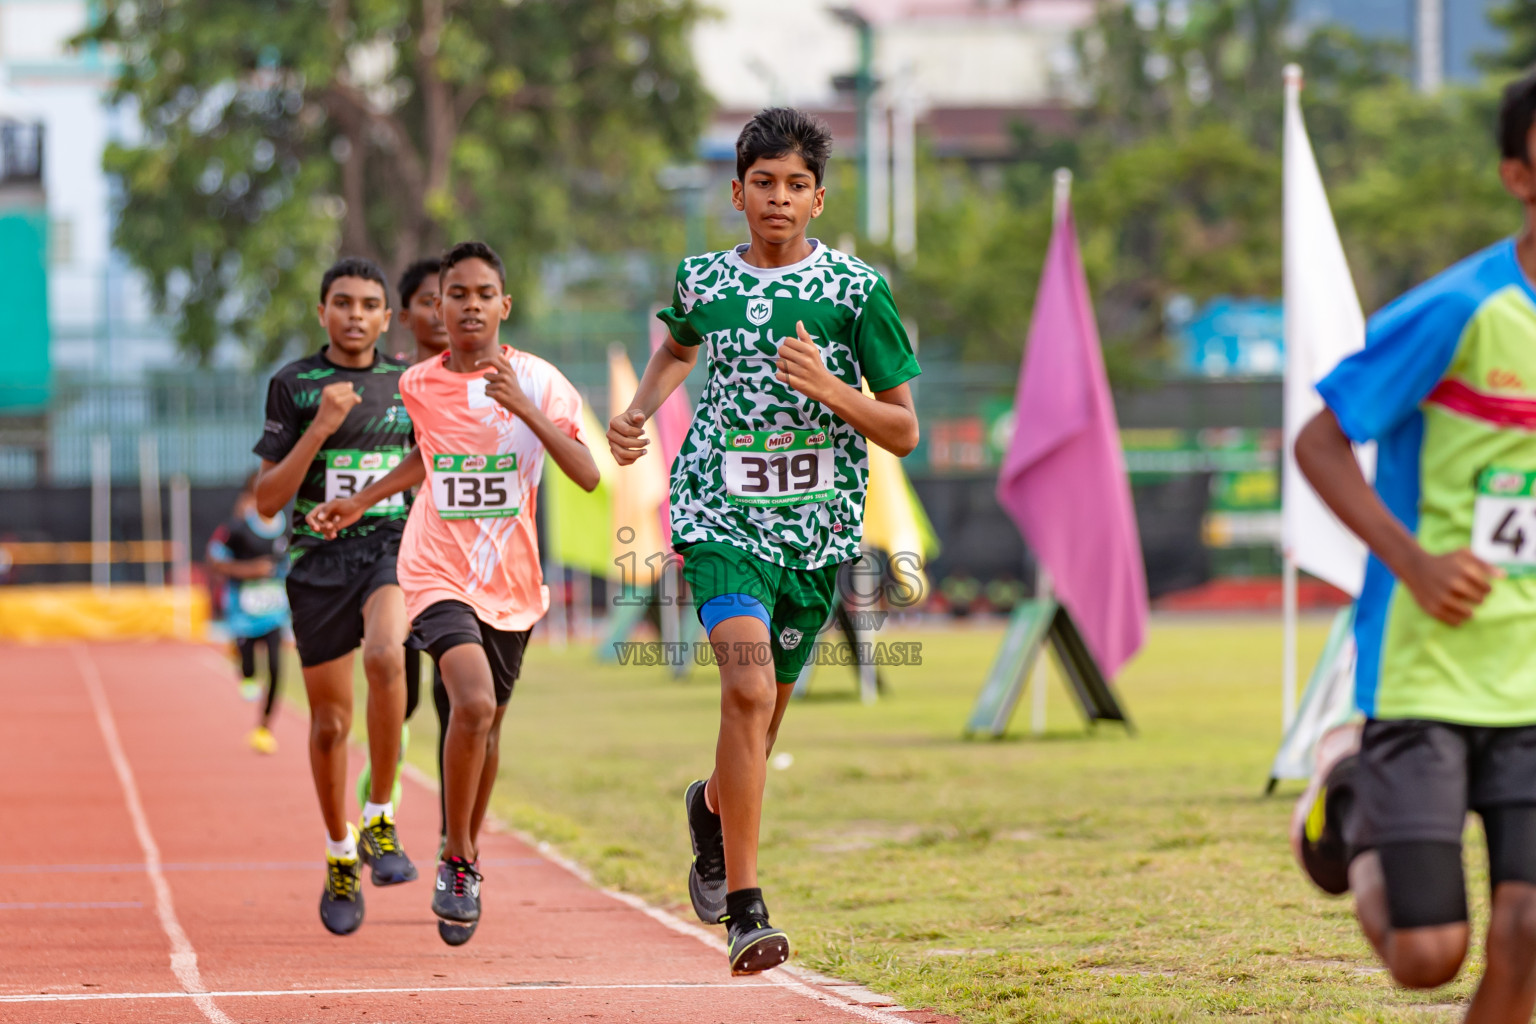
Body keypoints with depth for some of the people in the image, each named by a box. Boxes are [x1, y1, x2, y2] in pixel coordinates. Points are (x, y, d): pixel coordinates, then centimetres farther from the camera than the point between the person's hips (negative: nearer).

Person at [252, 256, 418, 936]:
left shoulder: (407, 385, 8)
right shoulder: (293, 385, 1)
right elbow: (268, 501, -4)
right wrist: (319, 429, -15)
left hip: (394, 546, 0)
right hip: (319, 557, 0)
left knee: (384, 655, -32)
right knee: (330, 724, 6)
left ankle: (380, 822, -19)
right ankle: (339, 857, 29)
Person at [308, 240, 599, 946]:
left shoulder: (537, 381, -5)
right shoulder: (419, 385, 1)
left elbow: (588, 476, -15)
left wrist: (526, 410, -25)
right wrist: (358, 503, 18)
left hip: (511, 583, 1)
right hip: (439, 576, -1)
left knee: (486, 724, 15)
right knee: (474, 704, -24)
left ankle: (466, 855, 39)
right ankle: (457, 862, -10)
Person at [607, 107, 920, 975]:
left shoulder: (856, 290, -3)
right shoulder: (704, 282, 3)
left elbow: (905, 430, -1)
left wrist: (826, 387, -17)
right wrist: (639, 411, 11)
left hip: (817, 530, 1)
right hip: (724, 520, -1)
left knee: (763, 711, 13)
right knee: (748, 685, -22)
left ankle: (713, 805, 49)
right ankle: (746, 912, -22)